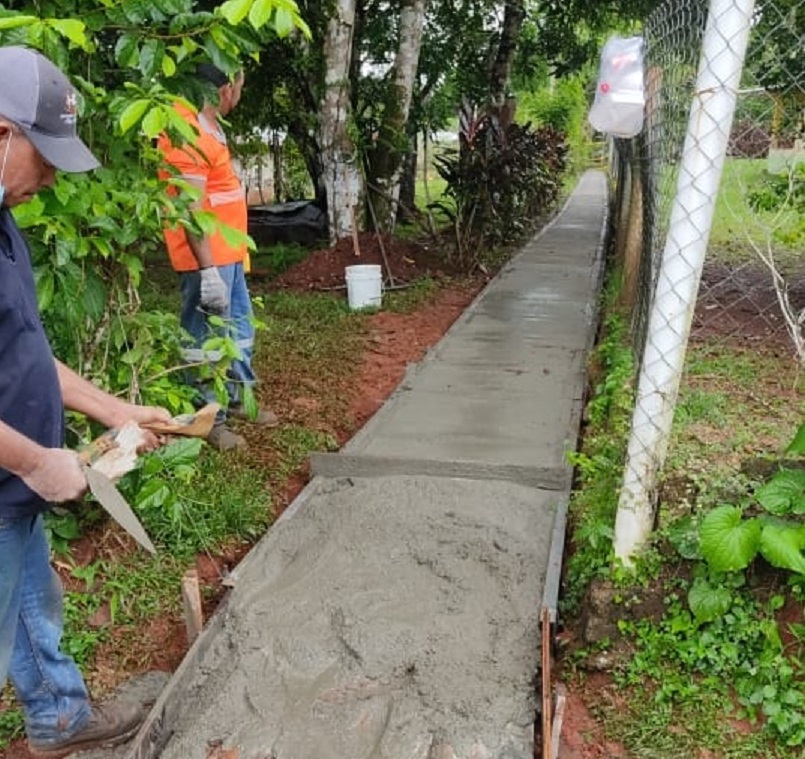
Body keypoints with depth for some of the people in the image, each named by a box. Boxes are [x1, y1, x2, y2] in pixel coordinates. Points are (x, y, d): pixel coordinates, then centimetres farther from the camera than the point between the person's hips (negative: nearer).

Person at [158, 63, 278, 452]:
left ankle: (237, 398, 36)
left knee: (239, 330, 20)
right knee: (207, 339, 0)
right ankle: (210, 419, 12)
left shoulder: (208, 126, 12)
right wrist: (208, 270, -27)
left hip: (229, 254, 11)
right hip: (208, 260, -11)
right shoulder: (189, 134, -19)